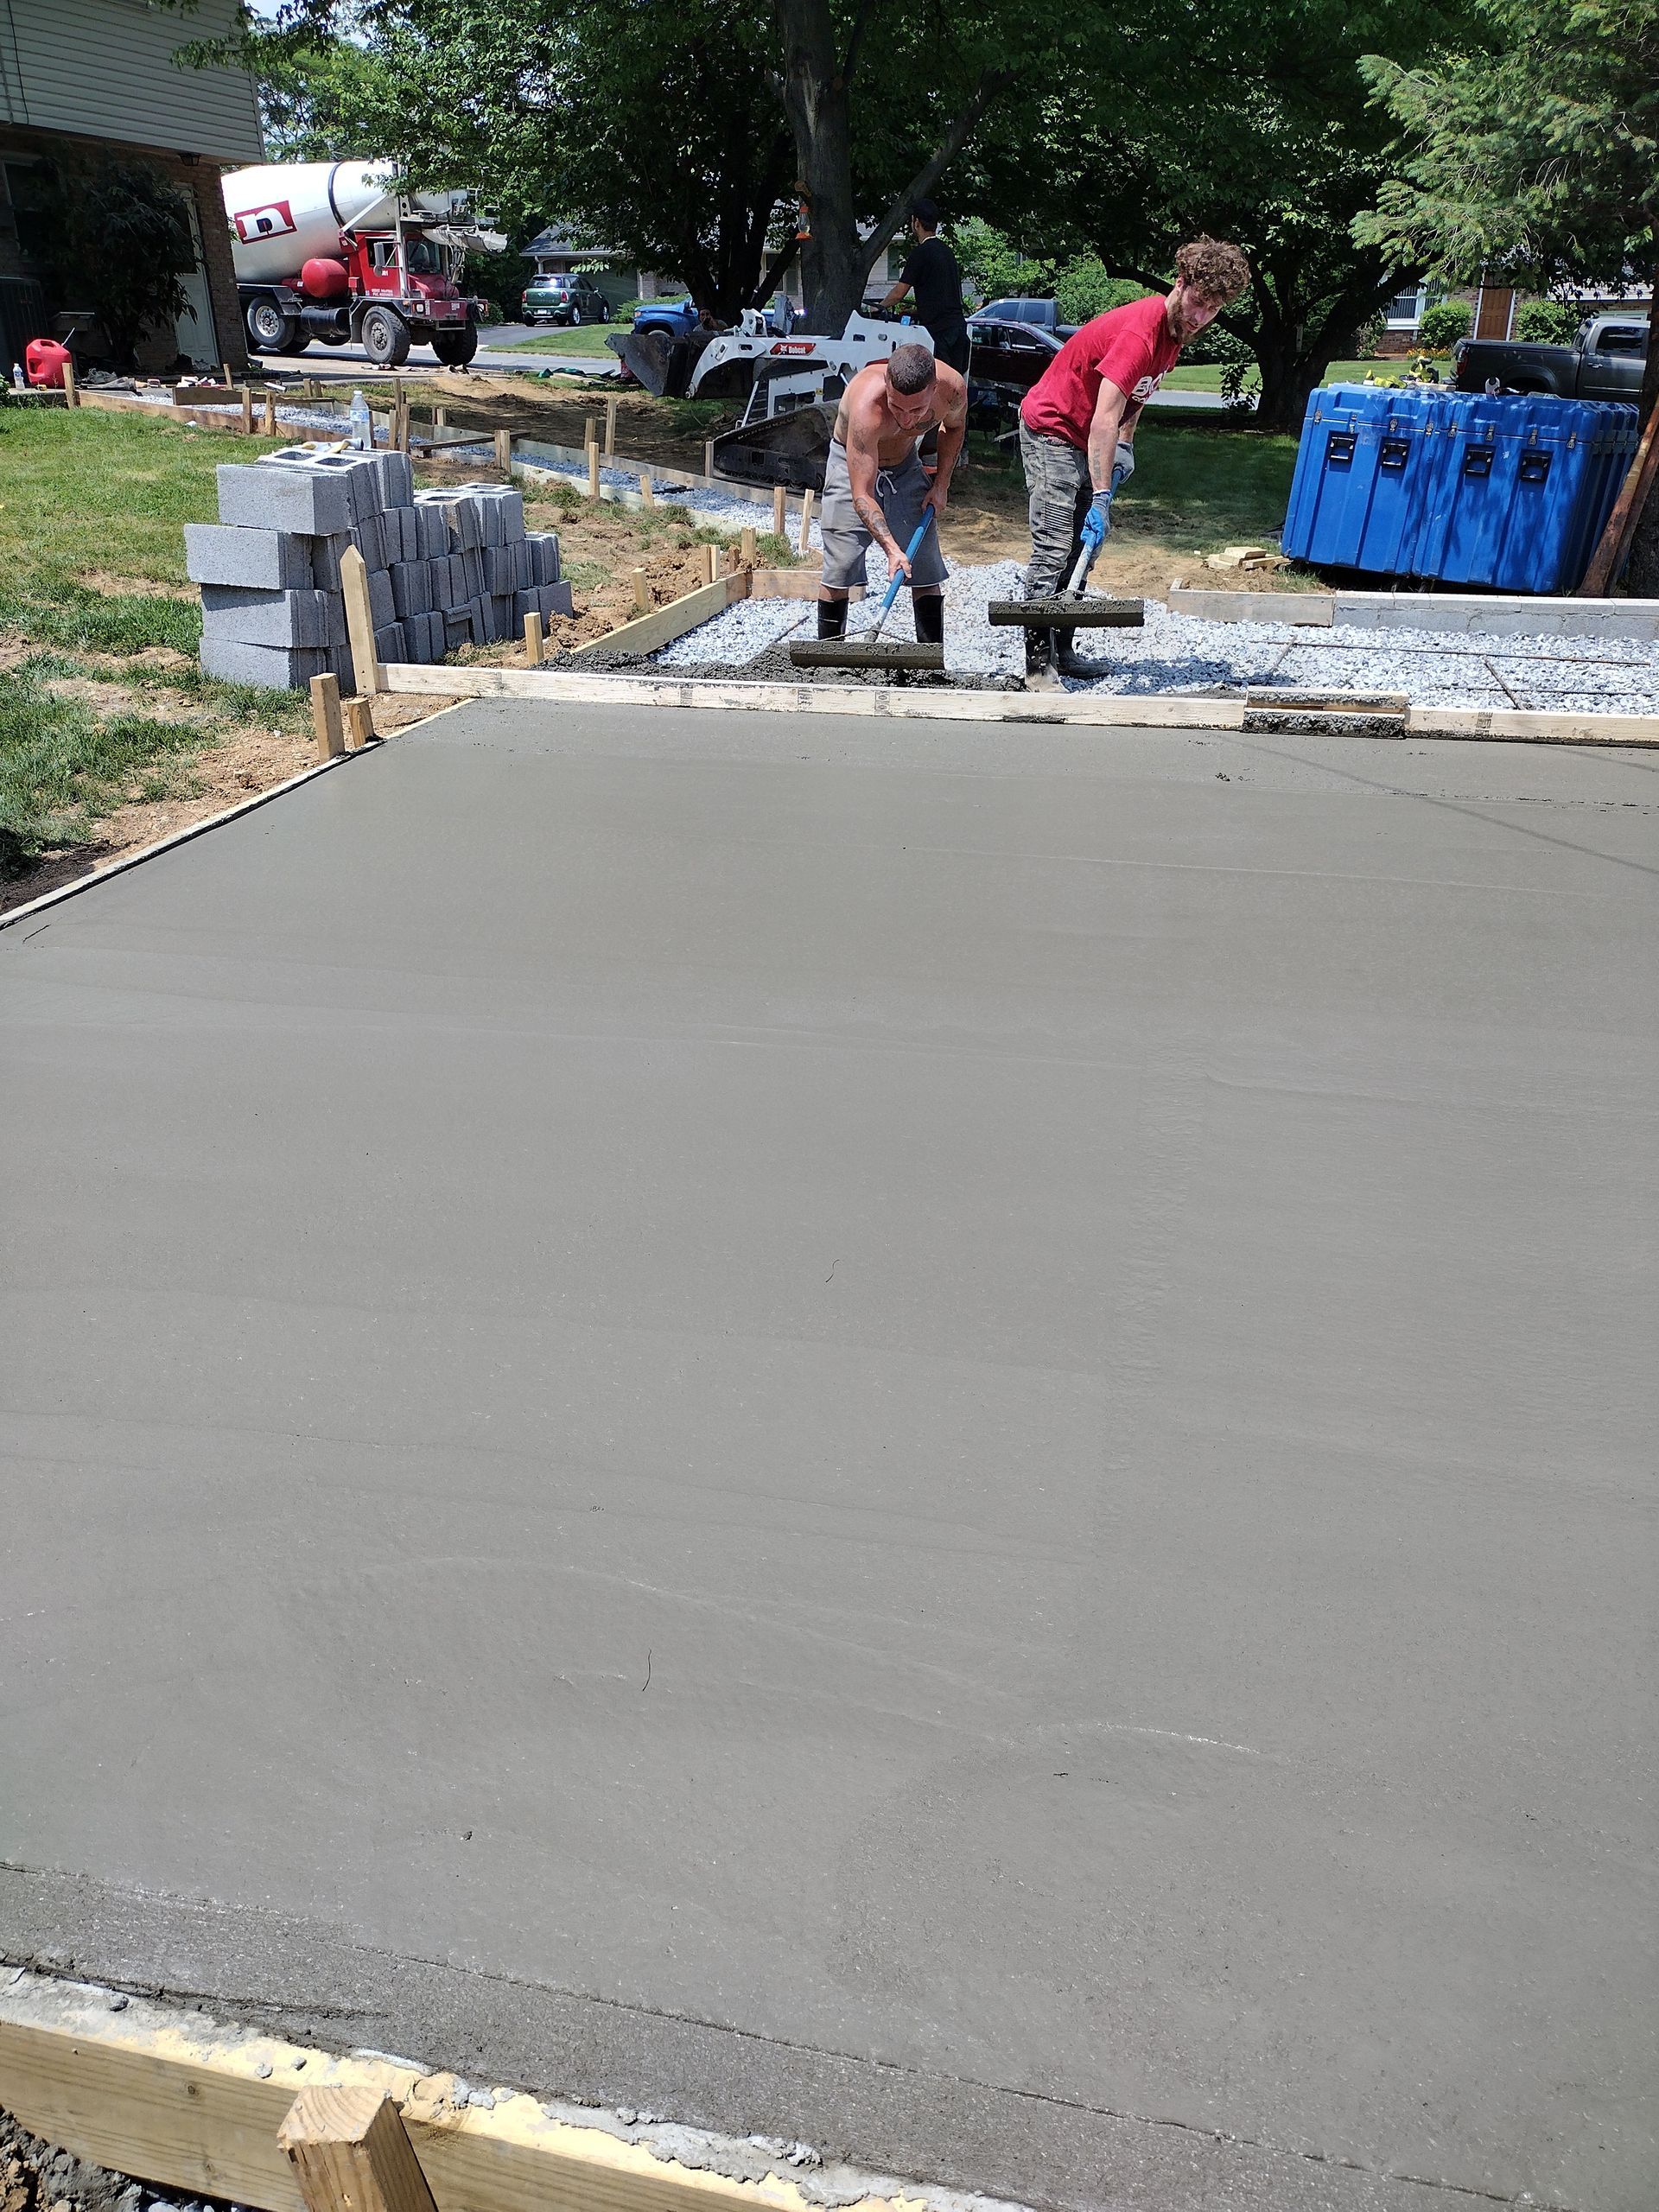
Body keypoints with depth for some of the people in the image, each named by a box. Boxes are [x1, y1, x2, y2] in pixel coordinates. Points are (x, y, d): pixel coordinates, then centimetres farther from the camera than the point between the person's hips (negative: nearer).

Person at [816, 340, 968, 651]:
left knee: (927, 571, 0)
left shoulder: (952, 387, -27)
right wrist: (891, 549, -48)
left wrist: (941, 484, -6)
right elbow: (861, 494, -39)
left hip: (905, 463, 4)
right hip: (853, 464, -4)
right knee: (838, 569, -8)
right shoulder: (866, 404, -41)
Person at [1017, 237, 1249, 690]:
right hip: (1051, 428, -9)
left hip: (1087, 438, 9)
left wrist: (1124, 442, -1)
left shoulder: (1180, 328, 1)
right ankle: (1038, 666, -16)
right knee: (1053, 550, -15)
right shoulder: (1140, 332, -28)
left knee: (1082, 547, 9)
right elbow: (1104, 419, -34)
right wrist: (1101, 499, -38)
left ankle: (1061, 649, 15)